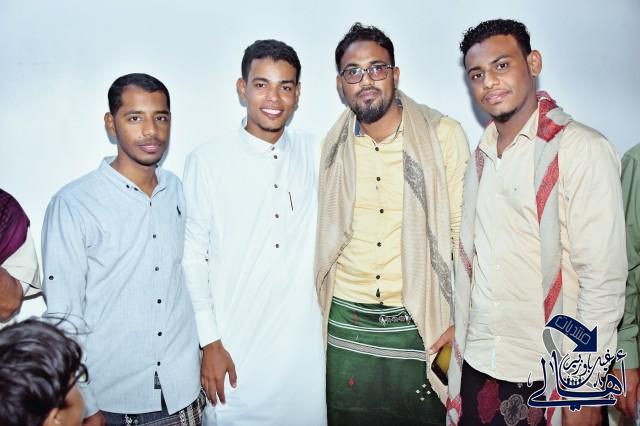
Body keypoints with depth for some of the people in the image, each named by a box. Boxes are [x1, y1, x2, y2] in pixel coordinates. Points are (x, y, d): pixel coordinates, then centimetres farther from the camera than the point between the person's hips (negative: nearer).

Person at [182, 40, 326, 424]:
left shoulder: (314, 155, 2)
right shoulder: (207, 162, -7)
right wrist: (210, 343, -5)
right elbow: (192, 258, -4)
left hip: (304, 345, 3)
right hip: (235, 349, -2)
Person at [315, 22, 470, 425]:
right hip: (346, 323, 3)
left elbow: (463, 231, -5)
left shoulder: (444, 135, -7)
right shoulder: (331, 147, 3)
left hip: (421, 324, -2)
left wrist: (462, 321, -8)